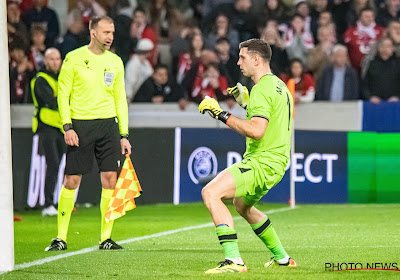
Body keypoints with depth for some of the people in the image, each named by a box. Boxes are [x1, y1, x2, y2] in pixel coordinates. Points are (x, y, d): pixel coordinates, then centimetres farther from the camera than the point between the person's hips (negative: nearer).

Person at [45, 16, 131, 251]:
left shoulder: (115, 62, 11)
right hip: (80, 125, -3)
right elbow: (63, 94, 0)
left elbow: (120, 99, 15)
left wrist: (124, 135, 9)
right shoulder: (74, 58, 0)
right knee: (71, 181, -4)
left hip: (108, 124, 3)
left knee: (110, 179, -3)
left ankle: (106, 238, 3)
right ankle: (61, 238, 5)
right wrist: (67, 126, -10)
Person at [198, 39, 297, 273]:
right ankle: (282, 258, 39)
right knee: (242, 205, 33)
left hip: (263, 162, -11)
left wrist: (222, 115, -22)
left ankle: (234, 260, -30)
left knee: (211, 193, -22)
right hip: (275, 161, 11)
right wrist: (246, 103, 21)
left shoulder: (262, 88, -16)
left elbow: (257, 130, -27)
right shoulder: (279, 85, 16)